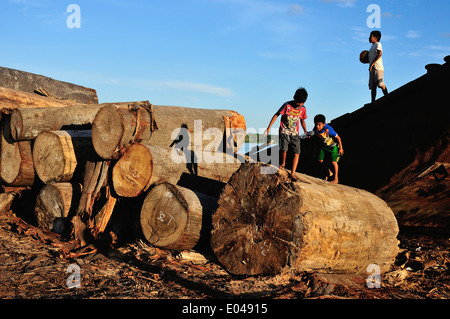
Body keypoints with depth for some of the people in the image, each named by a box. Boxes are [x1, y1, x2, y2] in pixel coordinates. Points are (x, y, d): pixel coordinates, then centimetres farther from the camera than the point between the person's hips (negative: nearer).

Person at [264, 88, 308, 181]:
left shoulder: (303, 109, -1)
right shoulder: (287, 105, -13)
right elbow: (276, 115, -7)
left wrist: (305, 131, 4)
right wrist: (269, 128, -9)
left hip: (295, 133, 3)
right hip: (284, 132, -3)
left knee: (297, 153, -7)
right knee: (284, 149, -20)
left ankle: (293, 173, -2)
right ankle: (283, 163, 13)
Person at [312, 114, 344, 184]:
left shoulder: (328, 129, -35)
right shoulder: (315, 130, -22)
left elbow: (338, 137, -23)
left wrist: (341, 148, -16)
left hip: (333, 146, -5)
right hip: (323, 146, 5)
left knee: (334, 162, -10)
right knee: (321, 160, 2)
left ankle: (336, 179, 6)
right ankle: (329, 173, 28)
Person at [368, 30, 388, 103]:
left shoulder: (378, 44, -1)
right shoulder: (372, 46, 25)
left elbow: (380, 54, -16)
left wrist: (372, 64, -21)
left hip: (378, 67, -9)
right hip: (372, 68, 9)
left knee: (380, 83, -16)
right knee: (372, 86, 2)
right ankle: (373, 102, 0)